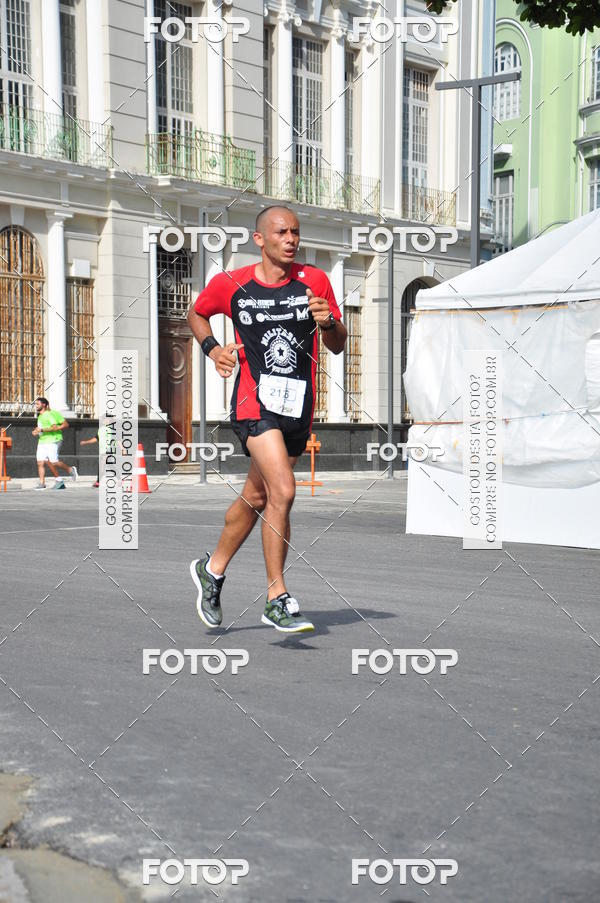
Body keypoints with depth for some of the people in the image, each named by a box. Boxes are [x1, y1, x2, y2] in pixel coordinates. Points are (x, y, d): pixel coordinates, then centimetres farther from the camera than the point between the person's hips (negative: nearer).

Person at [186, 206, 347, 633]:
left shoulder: (315, 281, 3)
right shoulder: (229, 284, -2)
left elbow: (338, 346, 8)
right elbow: (196, 314, 18)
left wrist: (328, 322, -14)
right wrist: (213, 348, 0)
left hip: (299, 406, 4)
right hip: (255, 401, -4)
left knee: (256, 497, 14)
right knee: (283, 491, -20)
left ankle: (213, 568, 37)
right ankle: (277, 599, -10)